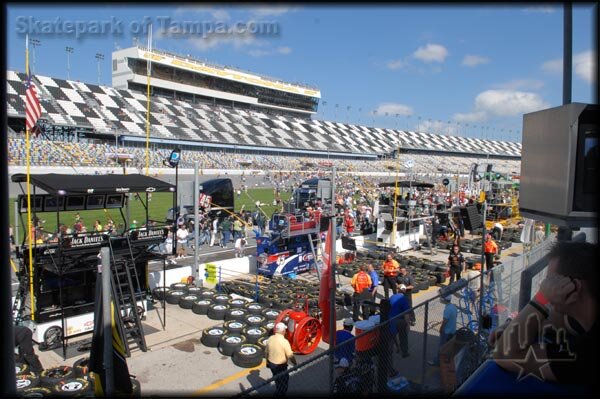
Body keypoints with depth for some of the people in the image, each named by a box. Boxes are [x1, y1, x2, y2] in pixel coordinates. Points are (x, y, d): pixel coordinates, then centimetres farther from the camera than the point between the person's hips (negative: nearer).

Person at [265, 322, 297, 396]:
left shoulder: (270, 339, -7)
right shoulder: (284, 341, -26)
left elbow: (266, 352, 5)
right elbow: (290, 356, -20)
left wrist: (267, 361, 21)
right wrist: (295, 364, -4)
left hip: (271, 364, 7)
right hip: (281, 366, -7)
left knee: (278, 380, 30)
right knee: (283, 385, 11)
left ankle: (278, 392, 48)